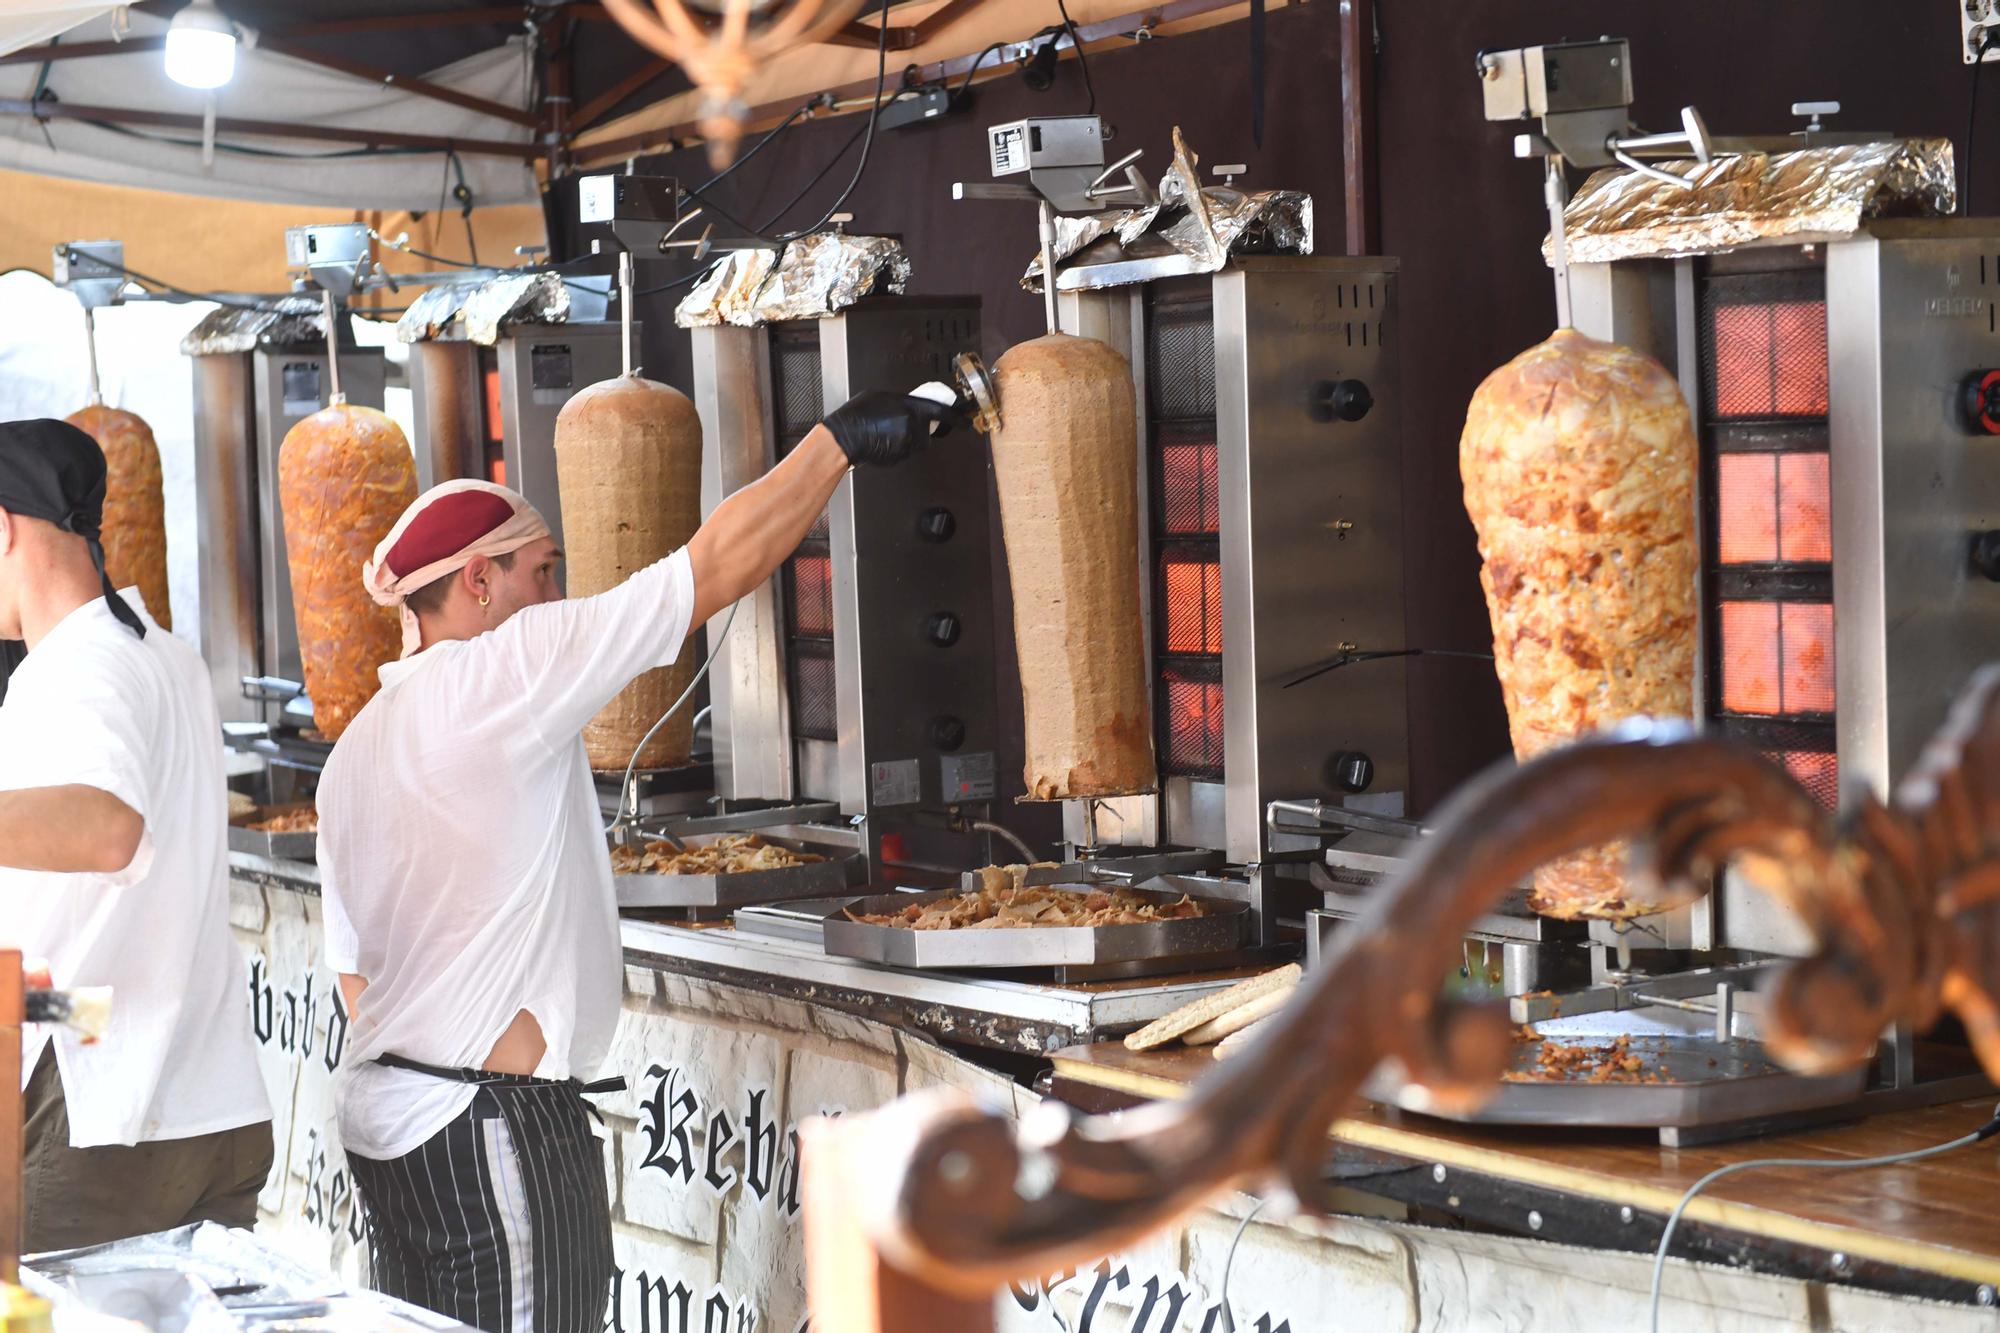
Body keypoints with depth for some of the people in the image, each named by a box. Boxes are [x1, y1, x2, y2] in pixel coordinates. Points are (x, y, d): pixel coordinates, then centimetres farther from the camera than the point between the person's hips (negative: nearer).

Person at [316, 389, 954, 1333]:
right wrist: (842, 439, -6)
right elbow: (721, 565, -13)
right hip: (491, 1122, -9)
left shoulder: (356, 749, 14)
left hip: (382, 1106, 9)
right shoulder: (496, 678, -12)